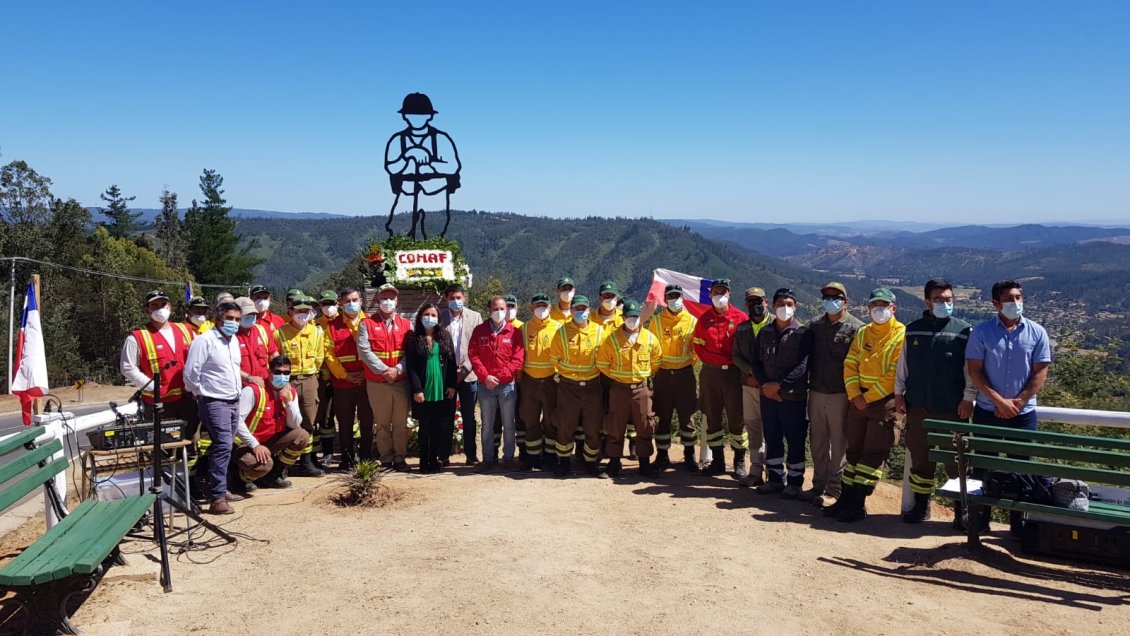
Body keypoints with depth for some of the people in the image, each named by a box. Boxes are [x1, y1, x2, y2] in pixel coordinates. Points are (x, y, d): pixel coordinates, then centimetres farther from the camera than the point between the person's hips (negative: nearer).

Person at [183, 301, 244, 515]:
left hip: (234, 402, 8)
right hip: (214, 403, -8)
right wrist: (202, 394, -1)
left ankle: (220, 489, 23)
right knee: (223, 447, -14)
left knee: (224, 447, 13)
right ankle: (217, 498, -12)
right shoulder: (204, 340, -12)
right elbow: (190, 374, -12)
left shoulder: (234, 340, 12)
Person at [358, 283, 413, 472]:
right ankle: (386, 459, 15)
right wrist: (384, 370, -15)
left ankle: (400, 458, 15)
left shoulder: (406, 325, 8)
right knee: (382, 424, 6)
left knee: (401, 423, 6)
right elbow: (364, 350, -8)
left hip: (401, 381, 1)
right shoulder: (367, 324, 2)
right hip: (377, 384, -1)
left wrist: (397, 369, -14)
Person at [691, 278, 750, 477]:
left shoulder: (740, 317, -2)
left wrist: (736, 363, -4)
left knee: (736, 417, 0)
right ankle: (717, 461, 18)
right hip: (710, 373, 3)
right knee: (712, 417, 8)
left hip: (734, 372, -3)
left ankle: (739, 461, 12)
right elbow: (698, 346, 12)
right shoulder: (704, 319, 7)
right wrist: (712, 361, 4)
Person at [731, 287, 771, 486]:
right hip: (749, 385, 5)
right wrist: (751, 372, -8)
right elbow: (736, 355, 10)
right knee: (752, 428, 9)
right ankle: (756, 472, 16)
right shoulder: (742, 329, 12)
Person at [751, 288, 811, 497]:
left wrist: (779, 385, -19)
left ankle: (794, 482, 14)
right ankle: (775, 478, 24)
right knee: (772, 439, 12)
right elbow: (757, 362, 8)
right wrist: (765, 385, -8)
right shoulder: (764, 333, 9)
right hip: (768, 395, 5)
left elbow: (803, 366, -14)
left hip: (794, 397, -5)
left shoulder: (802, 333, -6)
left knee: (795, 441, 3)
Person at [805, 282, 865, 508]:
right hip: (816, 393, 5)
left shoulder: (856, 328, -6)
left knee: (839, 445, 2)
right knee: (817, 443, 12)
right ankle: (818, 486, 24)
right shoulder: (815, 325, 10)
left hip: (840, 395, -5)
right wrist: (808, 383, 10)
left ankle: (834, 490, 10)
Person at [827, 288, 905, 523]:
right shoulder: (862, 333, 11)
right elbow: (850, 365, 6)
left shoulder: (902, 335, -9)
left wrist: (869, 397, -13)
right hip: (859, 401, 6)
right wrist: (855, 395, -7)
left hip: (885, 402, -6)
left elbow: (895, 375, -14)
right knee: (854, 450, 11)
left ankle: (859, 505, 3)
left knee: (873, 454, -2)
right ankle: (845, 499, 17)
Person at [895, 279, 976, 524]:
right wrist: (899, 393, 9)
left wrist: (968, 398, -8)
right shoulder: (913, 330, 8)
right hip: (918, 407, 3)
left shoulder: (964, 331, -2)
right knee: (920, 459, 11)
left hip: (953, 409, -3)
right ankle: (921, 505, 23)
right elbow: (902, 364, 13)